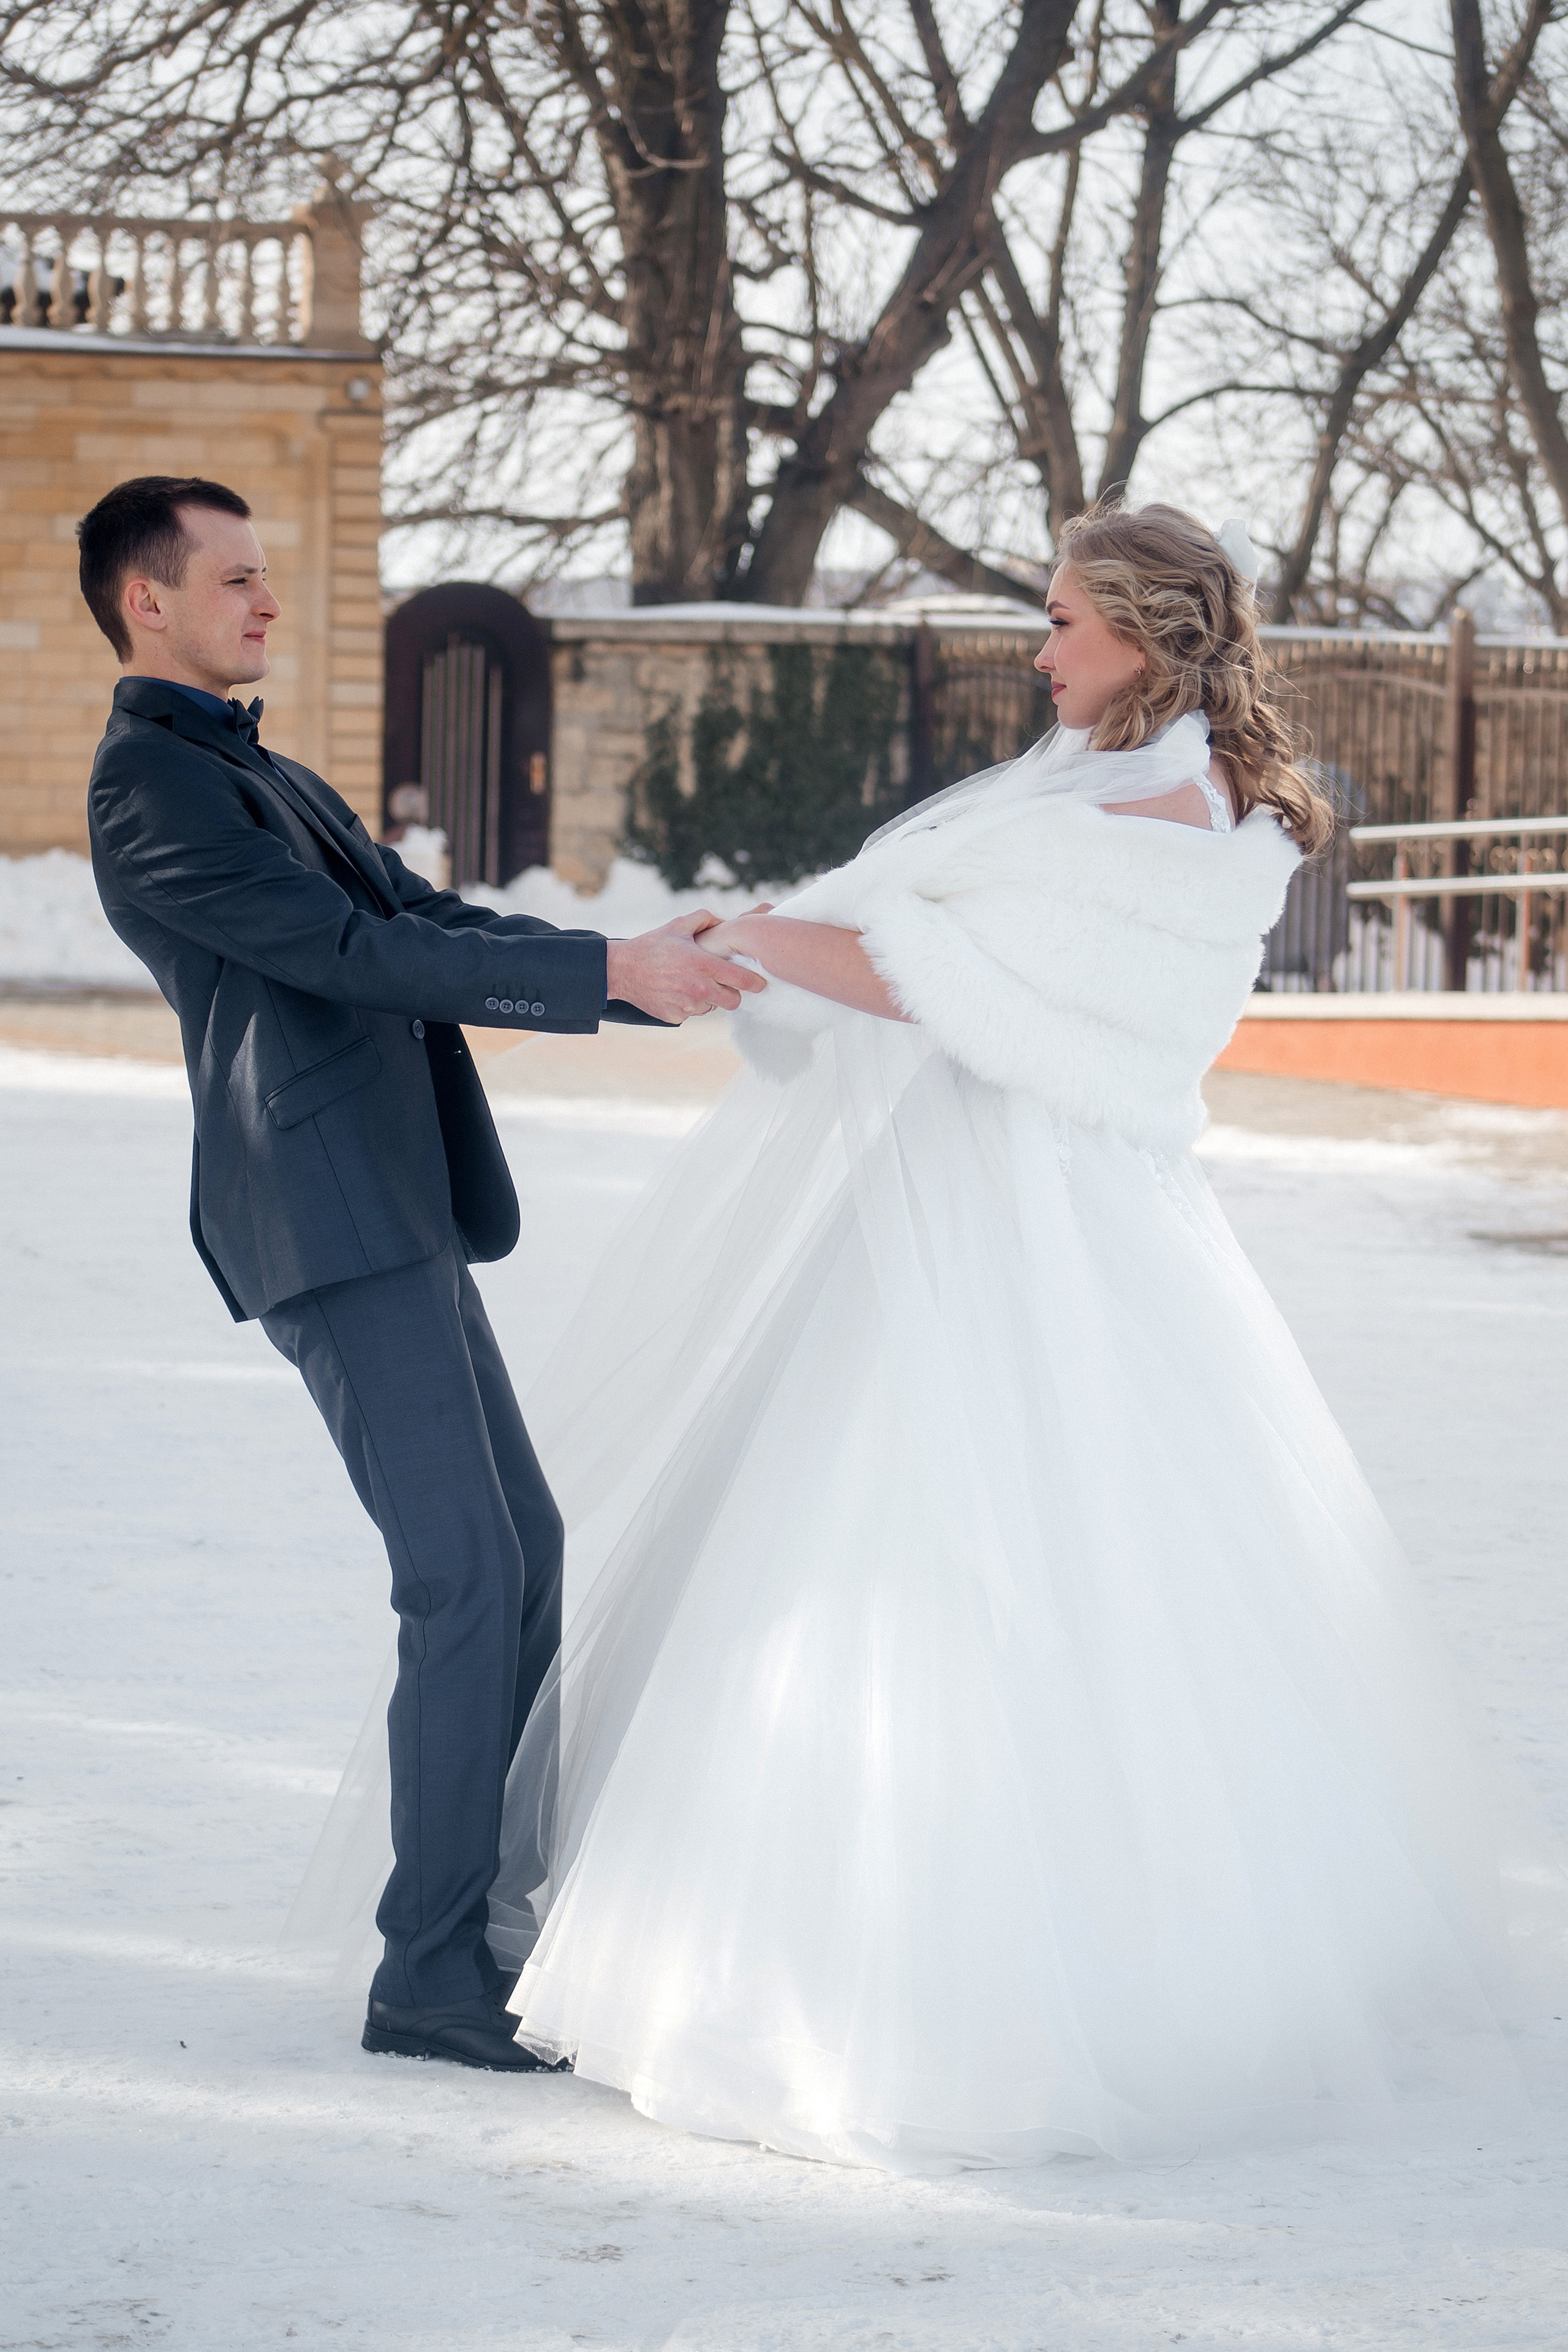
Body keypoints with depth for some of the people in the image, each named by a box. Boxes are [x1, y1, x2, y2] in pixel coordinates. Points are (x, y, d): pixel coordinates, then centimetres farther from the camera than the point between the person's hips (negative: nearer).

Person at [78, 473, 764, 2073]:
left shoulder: (271, 783, 24)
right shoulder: (148, 787, -9)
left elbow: (435, 922, 19)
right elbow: (356, 954, -17)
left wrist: (652, 961, 6)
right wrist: (609, 974, -19)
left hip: (398, 1219, 10)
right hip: (330, 1227, -10)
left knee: (524, 1553, 12)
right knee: (467, 1580, -12)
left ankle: (489, 1905, 19)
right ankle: (429, 1970, -7)